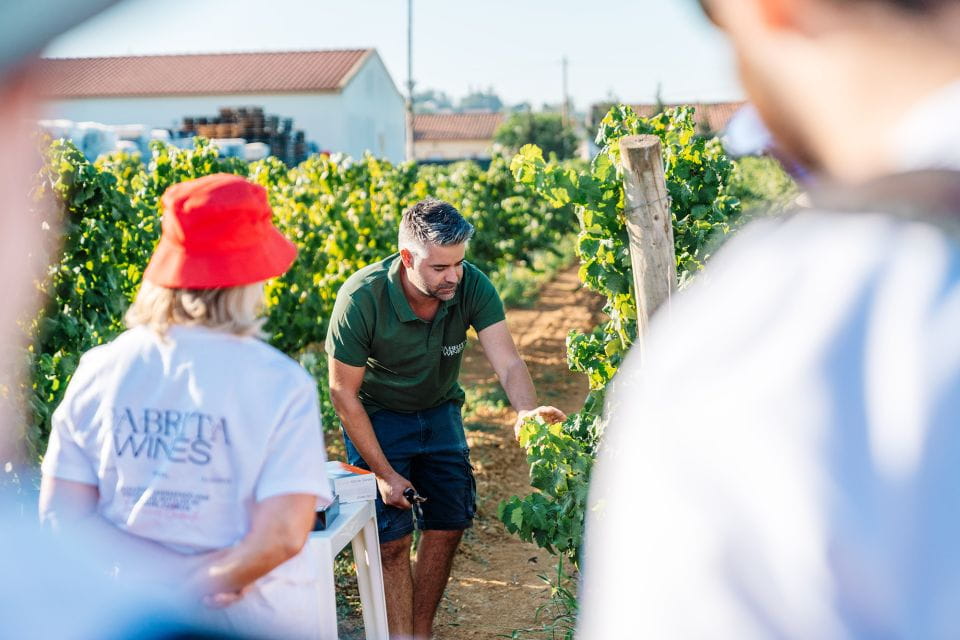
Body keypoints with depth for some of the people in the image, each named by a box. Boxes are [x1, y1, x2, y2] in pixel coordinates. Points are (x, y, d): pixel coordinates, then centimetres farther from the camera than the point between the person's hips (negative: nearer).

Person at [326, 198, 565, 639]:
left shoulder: (472, 286, -23)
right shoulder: (361, 299, -31)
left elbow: (507, 361, -29)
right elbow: (343, 392, -22)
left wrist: (527, 410, -52)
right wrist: (384, 474, -20)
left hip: (439, 411, 4)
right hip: (377, 417, -3)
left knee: (448, 525, 3)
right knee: (392, 538, -7)